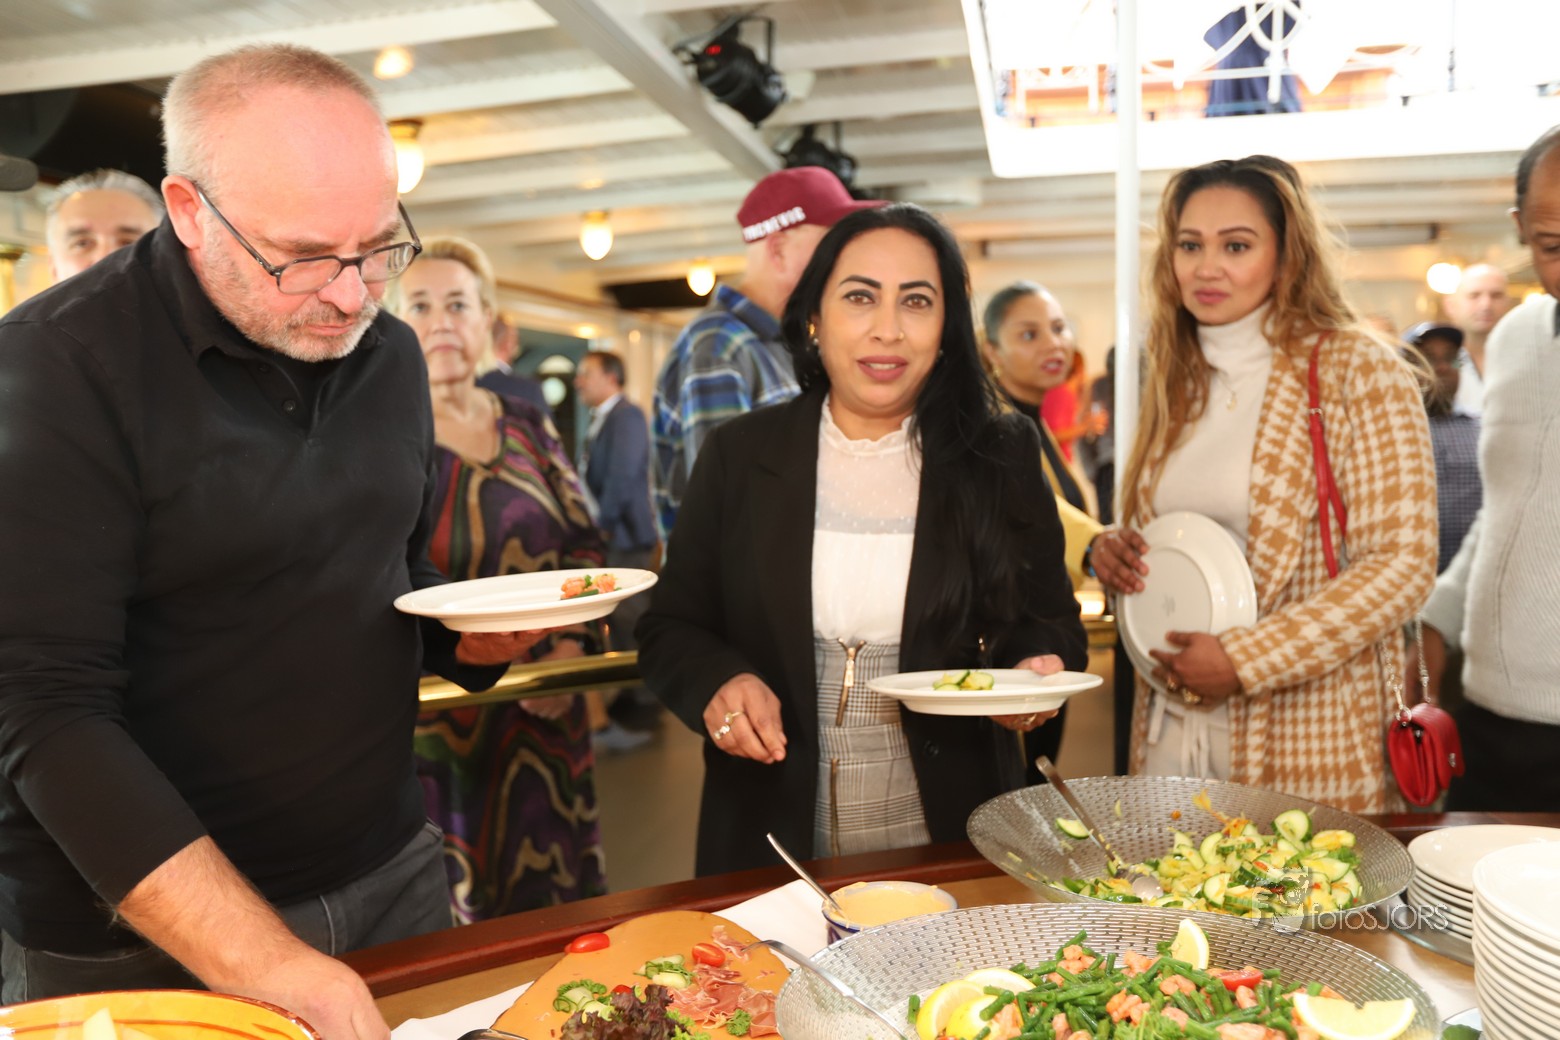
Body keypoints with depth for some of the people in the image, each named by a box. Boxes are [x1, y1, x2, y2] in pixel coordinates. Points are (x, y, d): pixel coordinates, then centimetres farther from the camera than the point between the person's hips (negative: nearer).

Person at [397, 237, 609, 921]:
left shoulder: (529, 429, 8)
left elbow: (585, 546, 9)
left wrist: (568, 648, -7)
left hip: (541, 714, 4)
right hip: (429, 725, -3)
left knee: (547, 894, 12)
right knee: (440, 914, 4)